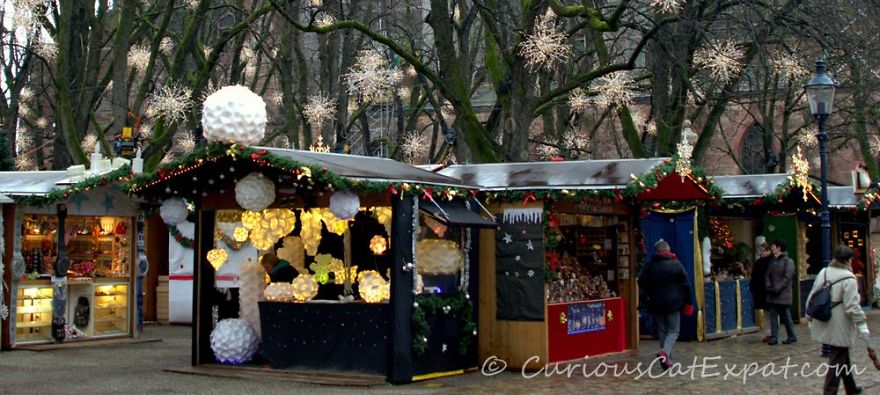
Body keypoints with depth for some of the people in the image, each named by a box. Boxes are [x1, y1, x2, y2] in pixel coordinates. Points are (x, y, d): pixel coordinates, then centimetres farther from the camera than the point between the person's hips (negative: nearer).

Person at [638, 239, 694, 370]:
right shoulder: (676, 264, -4)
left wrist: (648, 295, 16)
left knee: (662, 331, 12)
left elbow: (641, 283, -3)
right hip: (673, 304, -2)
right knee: (673, 330, 4)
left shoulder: (649, 266, -1)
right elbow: (686, 284, -3)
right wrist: (688, 302, 7)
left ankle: (668, 359, 13)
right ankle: (665, 352, -22)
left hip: (656, 304, 2)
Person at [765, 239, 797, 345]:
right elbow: (767, 275, 12)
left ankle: (792, 336, 13)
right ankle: (773, 337, 3)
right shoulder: (772, 261, 14)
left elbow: (787, 278, -13)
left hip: (783, 294, -6)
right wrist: (769, 286, -5)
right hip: (772, 295, 6)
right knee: (773, 315, 2)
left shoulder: (788, 261, -6)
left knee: (785, 316, 1)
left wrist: (777, 288, -18)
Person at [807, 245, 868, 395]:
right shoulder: (848, 278, -15)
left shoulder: (823, 273, 6)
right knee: (837, 361, -1)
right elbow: (852, 306, -20)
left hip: (824, 325, 7)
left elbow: (812, 298, 10)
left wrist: (810, 319, 18)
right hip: (840, 328, -7)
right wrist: (862, 325, -14)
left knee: (843, 356, 22)